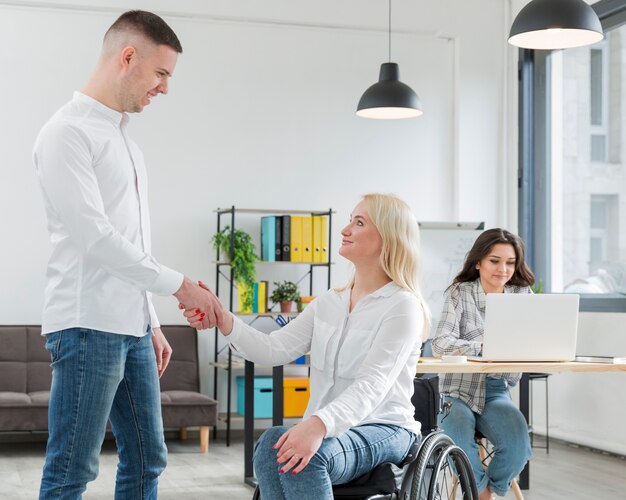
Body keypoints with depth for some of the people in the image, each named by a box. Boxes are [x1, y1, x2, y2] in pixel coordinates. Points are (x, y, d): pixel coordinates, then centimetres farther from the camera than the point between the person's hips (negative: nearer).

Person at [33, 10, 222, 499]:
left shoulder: (124, 138, 19)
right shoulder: (68, 132, -9)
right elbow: (94, 237, -18)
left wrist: (152, 323, 17)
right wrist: (180, 285, -14)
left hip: (132, 328, 9)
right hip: (88, 326, -9)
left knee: (147, 459, 10)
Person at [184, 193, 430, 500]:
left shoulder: (402, 306, -8)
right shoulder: (328, 304, 13)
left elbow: (372, 385, -22)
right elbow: (274, 349, 3)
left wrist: (319, 424, -39)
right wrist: (224, 321, -15)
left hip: (383, 430, -5)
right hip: (325, 430, 5)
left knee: (303, 457, -35)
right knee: (273, 444, -29)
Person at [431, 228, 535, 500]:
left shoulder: (522, 294, 6)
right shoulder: (459, 293, -4)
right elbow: (440, 344, -17)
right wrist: (482, 346, -33)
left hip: (497, 391, 3)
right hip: (458, 389, -2)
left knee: (518, 443, -26)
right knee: (459, 441, -32)